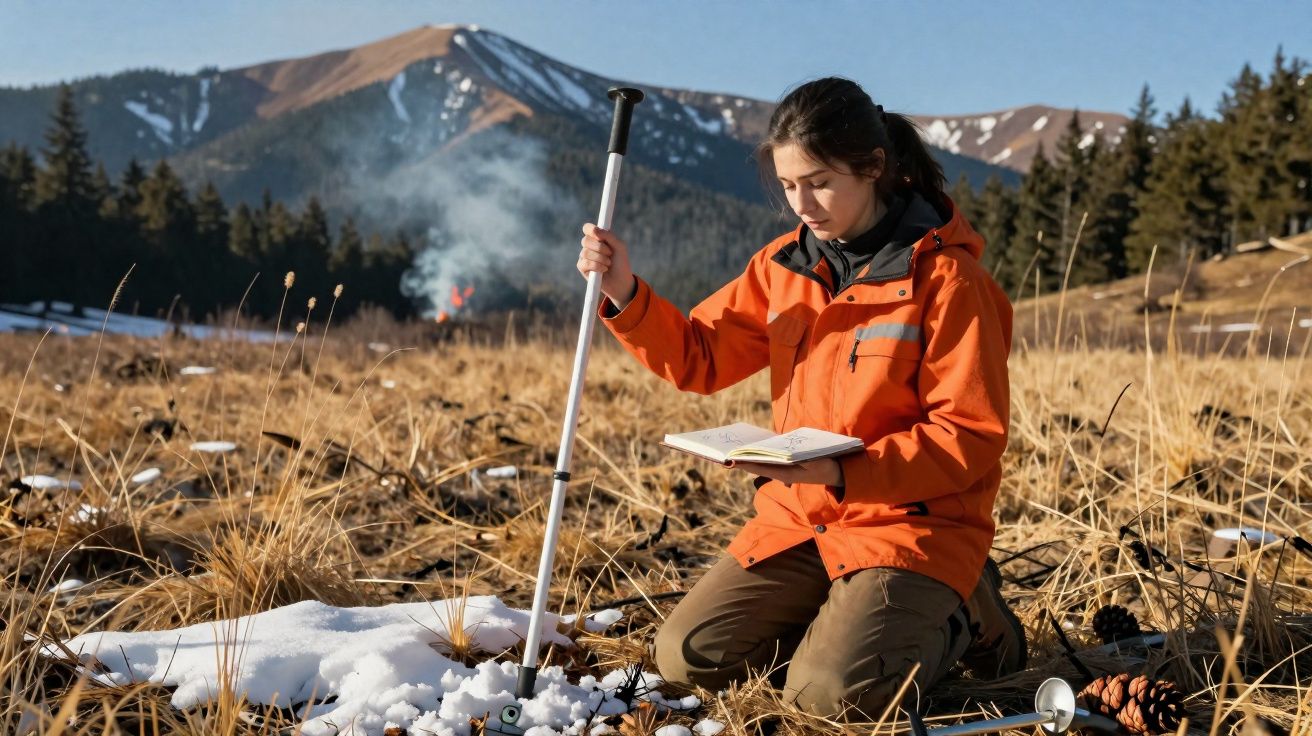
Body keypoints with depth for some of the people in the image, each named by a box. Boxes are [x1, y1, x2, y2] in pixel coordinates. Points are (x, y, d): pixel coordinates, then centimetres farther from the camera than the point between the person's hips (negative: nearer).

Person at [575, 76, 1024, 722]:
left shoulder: (947, 279, -13)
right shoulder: (785, 263, 5)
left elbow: (972, 439, -15)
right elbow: (698, 358, 5)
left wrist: (842, 471, -26)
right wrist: (625, 294, -12)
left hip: (910, 524, -6)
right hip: (797, 519, 6)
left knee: (830, 693, -24)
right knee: (685, 657, -6)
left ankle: (955, 616, 7)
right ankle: (851, 623, 14)